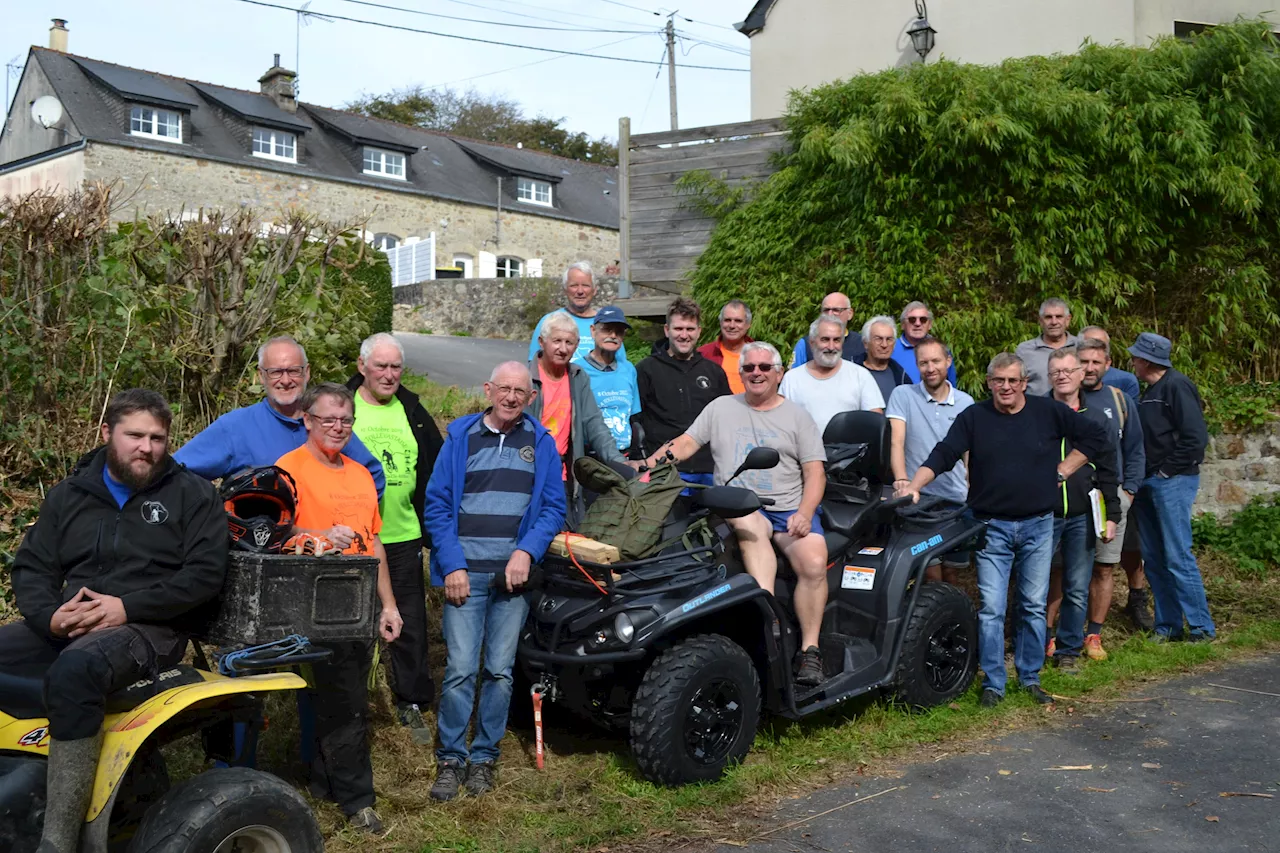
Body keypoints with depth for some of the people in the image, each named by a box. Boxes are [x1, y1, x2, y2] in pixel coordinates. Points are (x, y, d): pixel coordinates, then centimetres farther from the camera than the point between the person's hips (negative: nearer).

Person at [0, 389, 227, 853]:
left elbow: (205, 572, -5)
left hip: (151, 628, -6)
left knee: (75, 669, -37)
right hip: (67, 625, 6)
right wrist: (51, 615, -9)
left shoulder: (192, 494, 5)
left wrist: (127, 606, -15)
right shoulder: (69, 495, 18)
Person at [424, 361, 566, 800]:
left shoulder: (541, 443, 9)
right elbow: (437, 504, 3)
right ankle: (450, 760, 7)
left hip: (515, 573, 1)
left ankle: (484, 757, 17)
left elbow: (553, 507, 6)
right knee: (461, 669, -5)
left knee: (500, 670, 4)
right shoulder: (460, 437, 6)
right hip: (465, 572, -1)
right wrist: (452, 565, -6)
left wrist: (526, 552, -10)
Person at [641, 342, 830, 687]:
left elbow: (815, 472, 6)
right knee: (750, 523, -37)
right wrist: (652, 461, -8)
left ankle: (809, 650, -16)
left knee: (814, 563, -26)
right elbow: (687, 442, 11)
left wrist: (804, 514, -10)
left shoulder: (797, 416, 13)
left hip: (790, 508, 1)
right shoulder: (721, 407, 18)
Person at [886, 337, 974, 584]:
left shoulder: (966, 402, 9)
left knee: (952, 572, 8)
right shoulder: (902, 395, -2)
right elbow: (896, 441, -13)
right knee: (932, 573, -8)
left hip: (957, 499, 3)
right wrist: (902, 479, -28)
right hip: (920, 498, -3)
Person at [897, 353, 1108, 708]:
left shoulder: (1049, 412, 2)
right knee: (991, 609, -3)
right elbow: (942, 456, -6)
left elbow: (1095, 435, 12)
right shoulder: (973, 417, 0)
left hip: (1038, 526, 1)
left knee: (1034, 607, 9)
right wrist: (913, 487, -21)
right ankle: (993, 683, 6)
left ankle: (1030, 678, 22)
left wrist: (1064, 469, 3)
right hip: (991, 528, -1)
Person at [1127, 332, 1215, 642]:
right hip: (1148, 483, 9)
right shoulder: (1150, 391, 17)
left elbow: (1196, 437, -18)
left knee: (1178, 557, -8)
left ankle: (1201, 626, 1)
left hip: (1172, 482, -9)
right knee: (1153, 558, 10)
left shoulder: (1177, 386, -11)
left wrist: (1167, 470, -14)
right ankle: (1168, 626, 17)